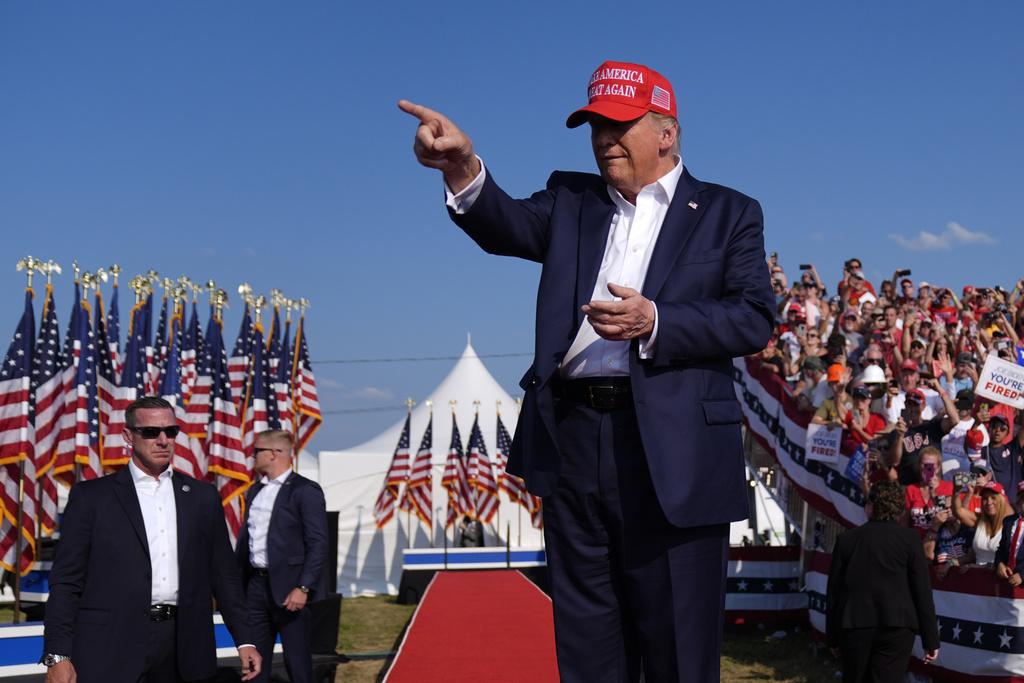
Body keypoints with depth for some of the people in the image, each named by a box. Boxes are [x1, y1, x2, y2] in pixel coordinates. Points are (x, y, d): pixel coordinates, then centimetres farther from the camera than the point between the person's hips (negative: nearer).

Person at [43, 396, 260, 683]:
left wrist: (245, 640, 6)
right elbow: (66, 581, 0)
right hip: (112, 649, -3)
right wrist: (58, 656, -9)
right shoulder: (91, 496, 3)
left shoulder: (202, 496, 11)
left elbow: (223, 574, 13)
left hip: (183, 648, 3)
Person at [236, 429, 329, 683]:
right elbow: (244, 539, 18)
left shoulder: (305, 491, -9)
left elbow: (318, 545, -13)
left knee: (297, 662, 1)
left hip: (289, 589, -7)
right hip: (256, 585, 7)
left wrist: (303, 588, -19)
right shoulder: (254, 492, 14)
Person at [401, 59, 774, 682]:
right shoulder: (571, 200, 16)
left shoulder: (728, 213, 8)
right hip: (572, 439, 3)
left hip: (672, 449, -3)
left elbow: (756, 319, -3)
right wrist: (464, 168, -24)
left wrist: (655, 322, -16)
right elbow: (506, 226, -4)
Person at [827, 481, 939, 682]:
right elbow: (923, 592, -3)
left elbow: (833, 593, 7)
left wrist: (833, 637, 16)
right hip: (896, 628, -2)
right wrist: (931, 640, 2)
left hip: (854, 627, 2)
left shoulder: (846, 539, 4)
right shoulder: (909, 539, -1)